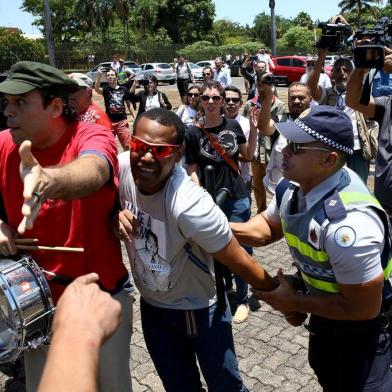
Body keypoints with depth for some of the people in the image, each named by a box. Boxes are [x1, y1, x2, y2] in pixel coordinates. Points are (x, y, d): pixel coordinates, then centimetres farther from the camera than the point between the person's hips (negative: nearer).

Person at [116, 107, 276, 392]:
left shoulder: (190, 204, -35)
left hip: (200, 308, -4)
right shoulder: (123, 168, -20)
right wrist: (115, 217, -22)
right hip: (151, 305, 5)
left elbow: (240, 262, -25)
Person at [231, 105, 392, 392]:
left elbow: (364, 308, -32)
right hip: (326, 307, 8)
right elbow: (267, 227, 2)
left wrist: (295, 302, -21)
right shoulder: (295, 186, -16)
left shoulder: (348, 223, -42)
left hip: (362, 324, -8)